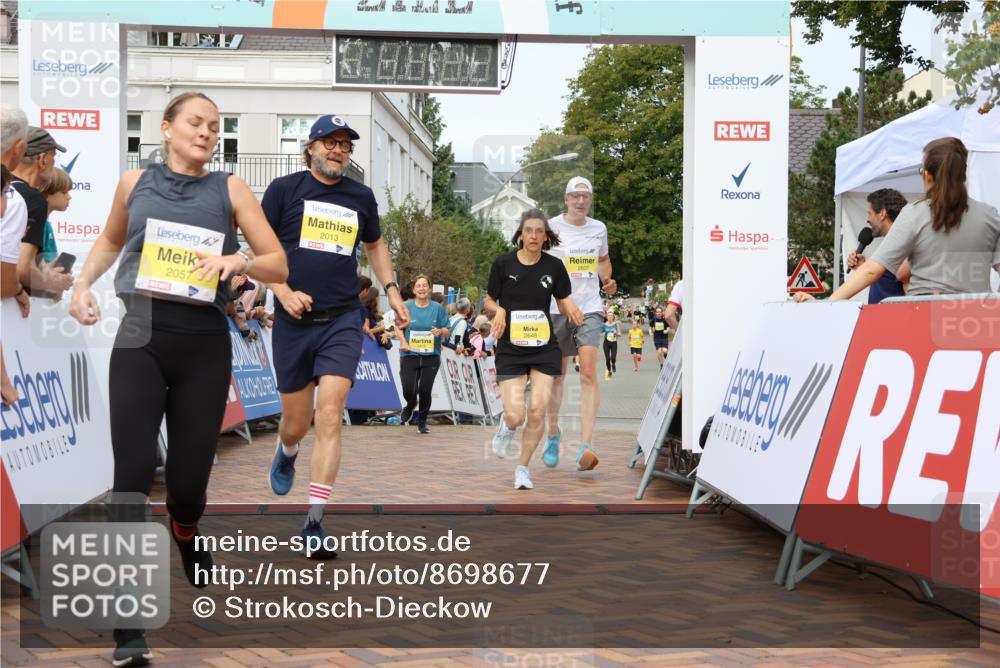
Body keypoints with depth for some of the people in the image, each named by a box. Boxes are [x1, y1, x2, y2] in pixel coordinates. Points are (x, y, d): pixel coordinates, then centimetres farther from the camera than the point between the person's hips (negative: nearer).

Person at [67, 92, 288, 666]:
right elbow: (111, 241, 28)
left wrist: (239, 260, -18)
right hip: (140, 338, 0)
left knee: (189, 478, 3)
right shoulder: (135, 183, 9)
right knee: (134, 470, -15)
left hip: (204, 342, 0)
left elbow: (279, 265, 3)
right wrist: (83, 284, 10)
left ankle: (186, 536, 43)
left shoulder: (230, 189, 5)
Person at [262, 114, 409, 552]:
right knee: (297, 423, 8)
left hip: (342, 322, 1)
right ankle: (286, 453, 47)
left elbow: (375, 245, 26)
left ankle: (314, 522, -11)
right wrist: (284, 292, -11)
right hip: (293, 321, -1)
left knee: (329, 418, -14)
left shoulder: (361, 196, 10)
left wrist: (391, 290, 17)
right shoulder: (284, 188, 1)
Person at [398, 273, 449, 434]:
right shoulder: (407, 307, 2)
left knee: (425, 390, -3)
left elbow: (446, 330, 6)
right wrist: (403, 342, -5)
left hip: (431, 356, 0)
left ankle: (422, 422, 20)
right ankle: (410, 405, 30)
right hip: (409, 355, 0)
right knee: (409, 390, -8)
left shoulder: (438, 308, 2)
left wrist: (440, 331, -17)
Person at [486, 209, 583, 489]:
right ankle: (507, 429, 29)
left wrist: (570, 308, -14)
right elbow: (489, 300, 6)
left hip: (544, 348, 2)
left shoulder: (554, 266, -1)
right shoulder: (503, 263, -5)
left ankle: (523, 468, 17)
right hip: (510, 348, -1)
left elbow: (564, 302, 9)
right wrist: (499, 311, -16)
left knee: (537, 411, -5)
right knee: (515, 416, -10)